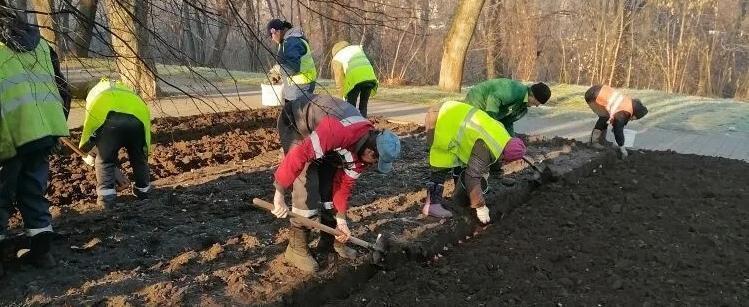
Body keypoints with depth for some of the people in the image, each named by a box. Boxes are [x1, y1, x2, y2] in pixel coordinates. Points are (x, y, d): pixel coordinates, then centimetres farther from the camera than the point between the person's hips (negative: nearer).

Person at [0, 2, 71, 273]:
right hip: (46, 126, 5)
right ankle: (41, 249, 13)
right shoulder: (37, 42, 19)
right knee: (33, 188, 14)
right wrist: (59, 121, 23)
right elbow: (61, 87, 18)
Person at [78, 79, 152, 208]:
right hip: (138, 118, 3)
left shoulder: (95, 91, 40)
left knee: (104, 160, 18)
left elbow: (89, 123, 30)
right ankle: (143, 189, 40)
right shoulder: (128, 92, 44)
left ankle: (106, 196, 12)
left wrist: (84, 149, 42)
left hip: (110, 119, -3)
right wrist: (144, 151, 45)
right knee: (139, 157, 27)